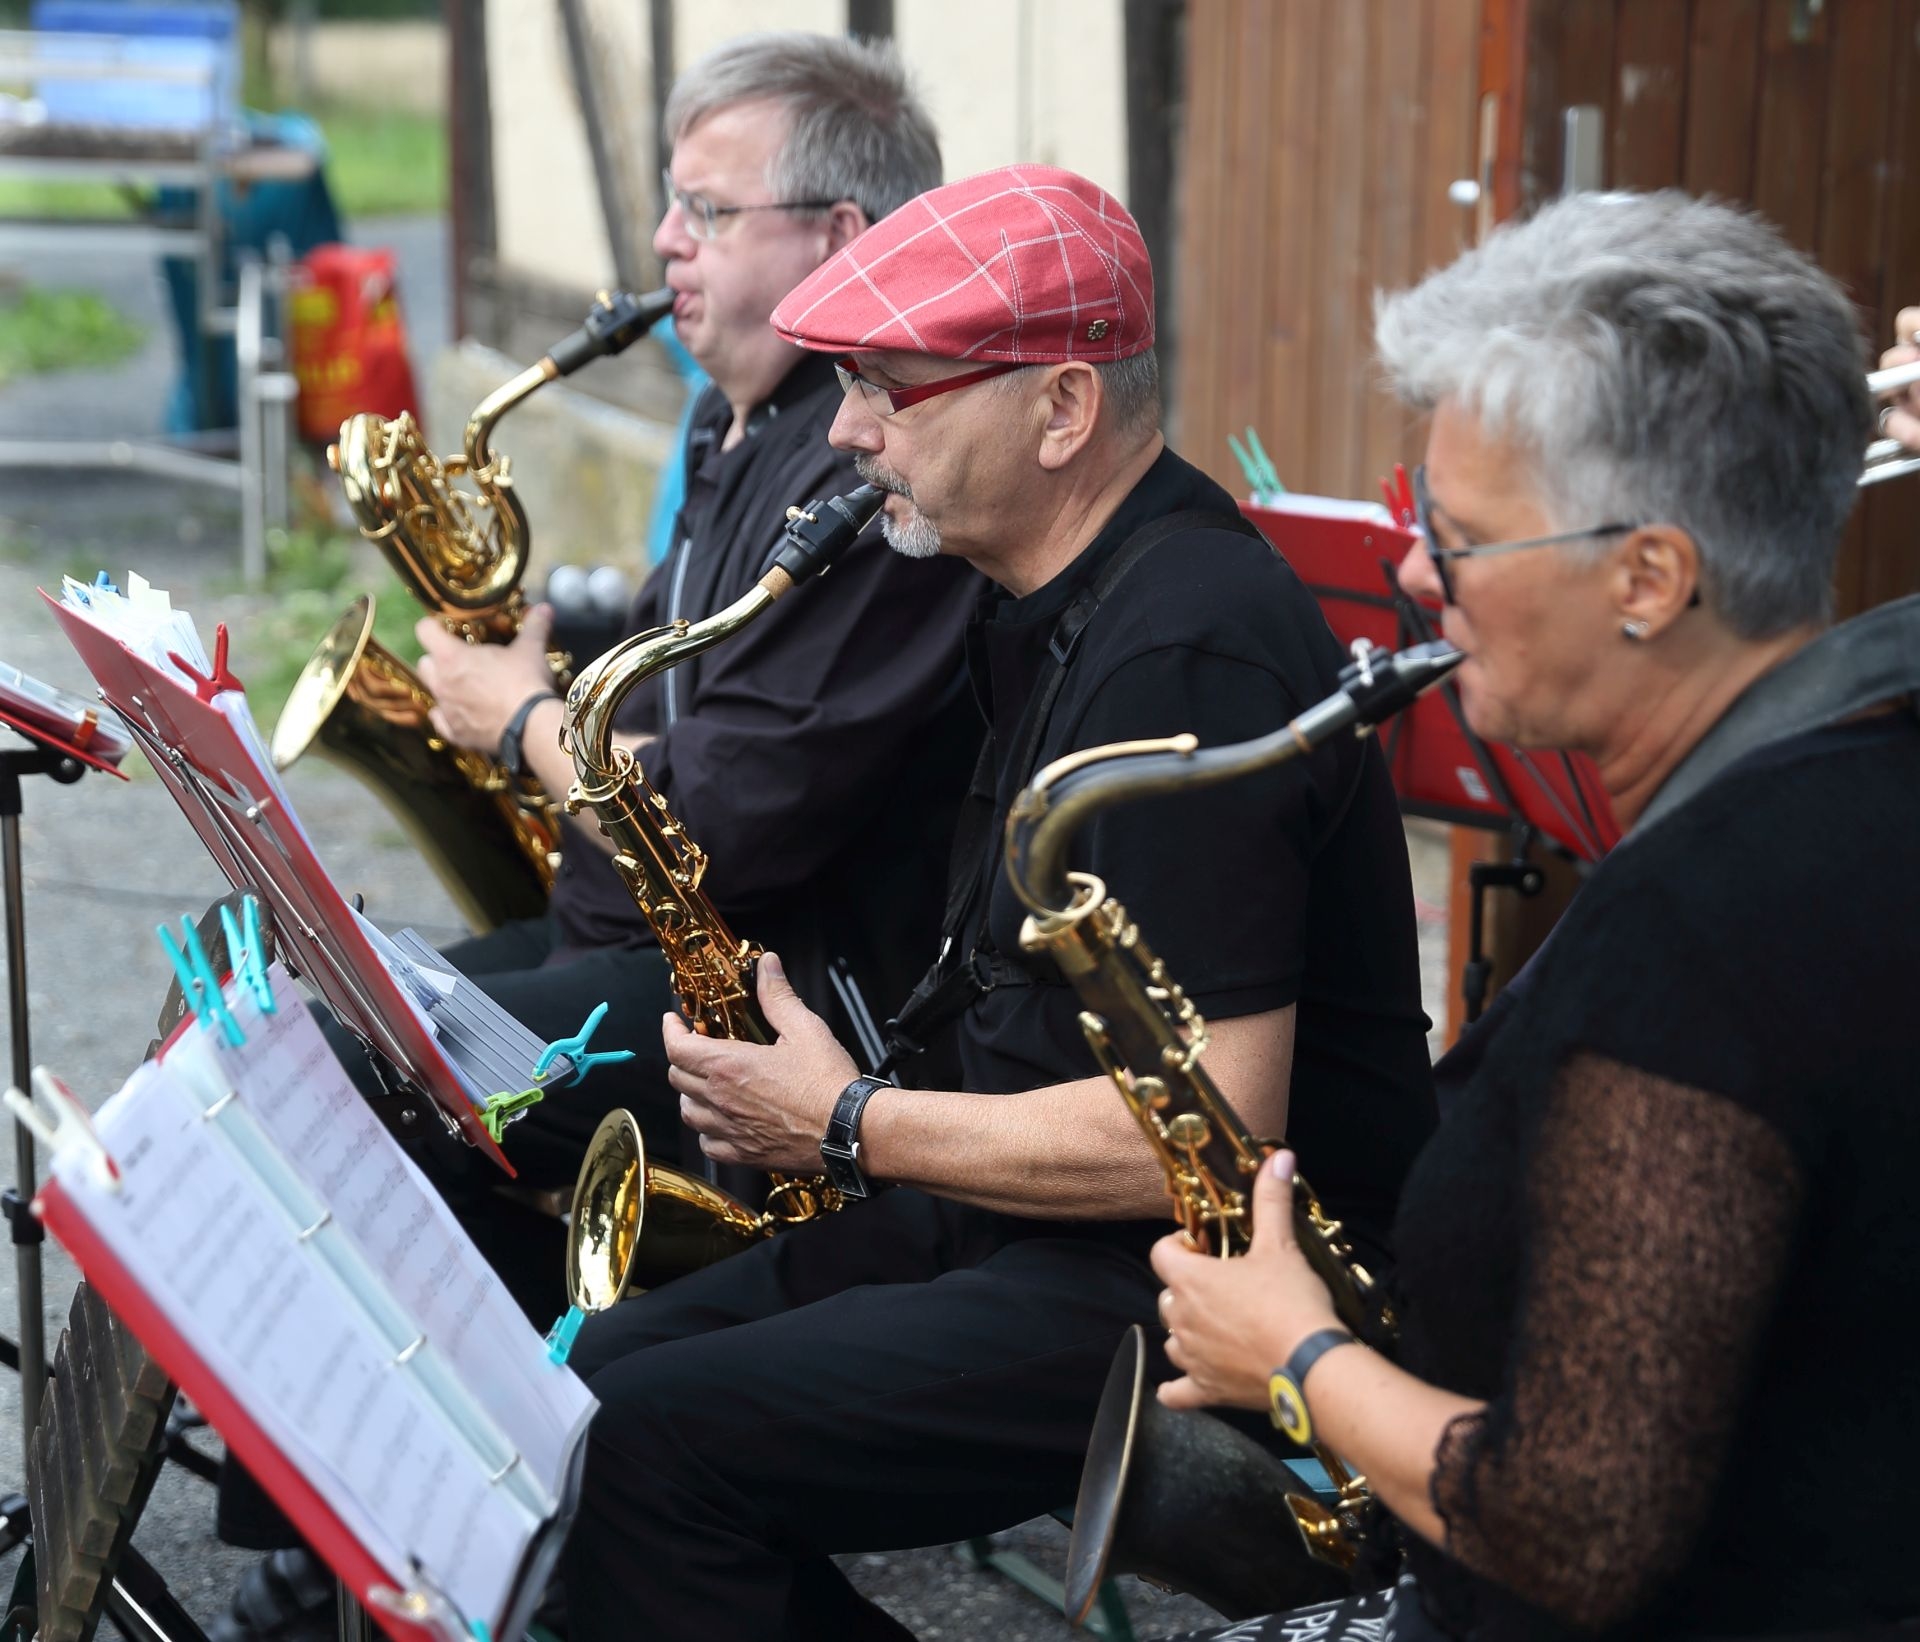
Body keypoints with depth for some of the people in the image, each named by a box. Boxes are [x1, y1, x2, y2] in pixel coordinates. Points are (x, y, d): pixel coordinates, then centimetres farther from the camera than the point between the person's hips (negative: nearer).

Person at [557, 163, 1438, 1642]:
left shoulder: (1187, 655, -22)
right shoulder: (1059, 605, 10)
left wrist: (855, 1128, -15)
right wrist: (854, 1094, 5)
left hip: (1194, 1295, -10)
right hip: (1045, 1218, 10)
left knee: (648, 1446, -19)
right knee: (591, 1380, 2)